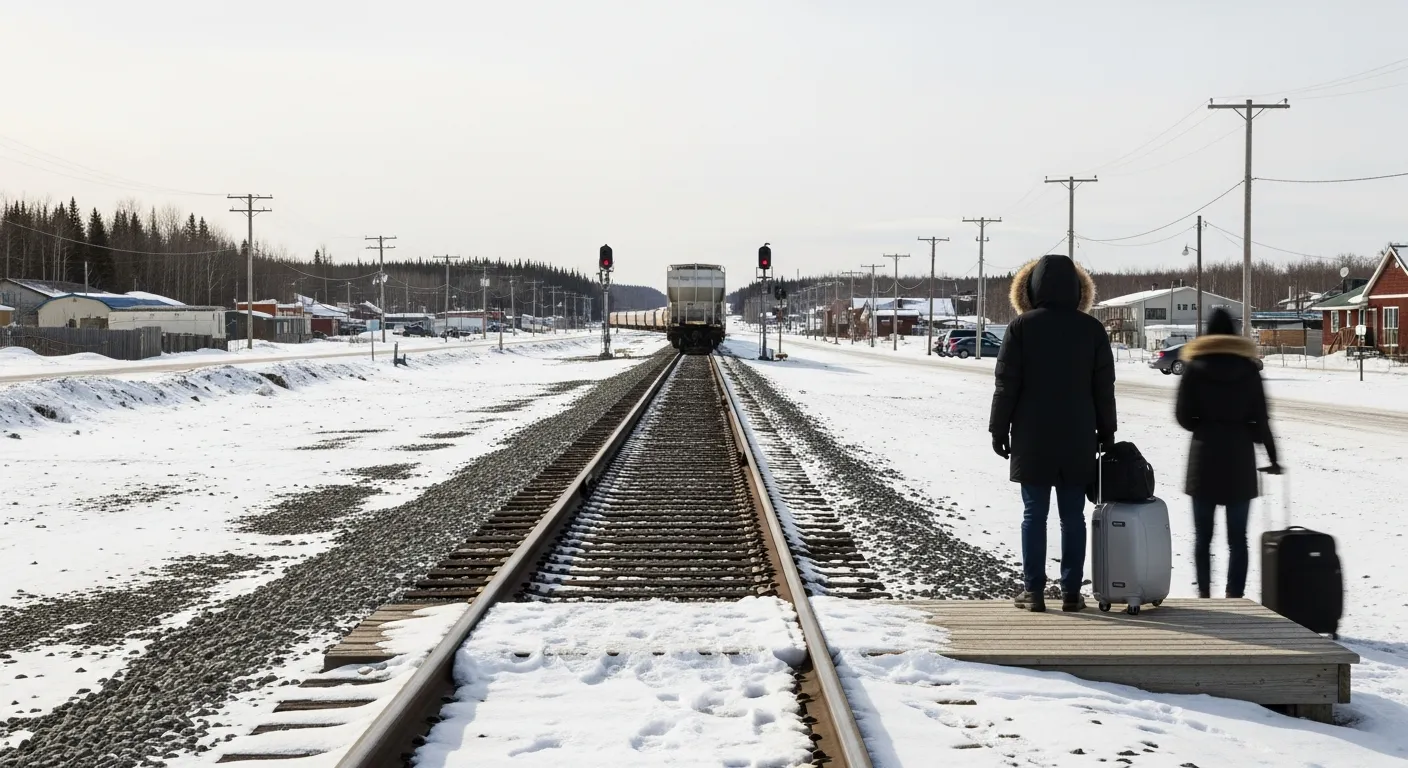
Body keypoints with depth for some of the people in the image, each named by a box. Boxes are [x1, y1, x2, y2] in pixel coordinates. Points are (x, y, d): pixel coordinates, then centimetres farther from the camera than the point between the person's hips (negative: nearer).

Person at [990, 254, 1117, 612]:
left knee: (1034, 513, 3)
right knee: (1073, 516, 6)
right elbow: (1104, 386, 7)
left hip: (1032, 439, -2)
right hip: (1078, 439, 2)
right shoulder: (1092, 329, 3)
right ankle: (1071, 591, 7)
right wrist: (1106, 431, 15)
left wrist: (999, 428, 2)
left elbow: (1007, 383, -5)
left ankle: (1033, 590, 2)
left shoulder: (1022, 326, -5)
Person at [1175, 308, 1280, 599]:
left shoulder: (1194, 367, -2)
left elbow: (1182, 415, -3)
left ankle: (1204, 595, 8)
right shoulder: (1248, 368, 0)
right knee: (1238, 537, 4)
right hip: (1240, 458, 0)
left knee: (1203, 535, 9)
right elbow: (1261, 418, 0)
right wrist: (1272, 456, 9)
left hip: (1204, 457, 0)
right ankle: (1234, 597, -3)